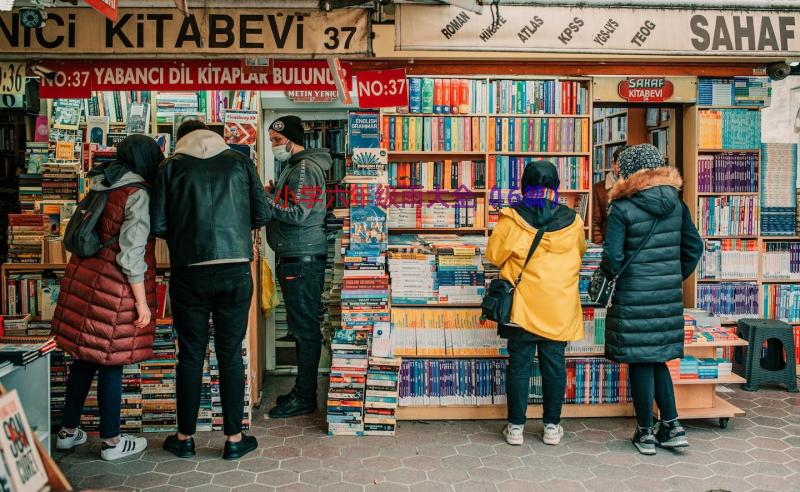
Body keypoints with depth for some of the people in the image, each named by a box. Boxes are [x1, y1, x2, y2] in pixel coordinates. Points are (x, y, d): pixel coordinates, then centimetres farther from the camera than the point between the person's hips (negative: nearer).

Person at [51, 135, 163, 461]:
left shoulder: (100, 187, 11)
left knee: (85, 358, 18)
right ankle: (111, 441, 16)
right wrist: (142, 301, -14)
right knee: (111, 363, 3)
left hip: (82, 278, 8)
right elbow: (131, 253, -18)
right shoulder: (137, 194, -14)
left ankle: (69, 431, 30)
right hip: (114, 288, -8)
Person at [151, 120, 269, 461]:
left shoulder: (171, 167, 3)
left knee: (190, 355, 11)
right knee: (231, 354, 9)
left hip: (189, 272, 0)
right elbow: (261, 215, 4)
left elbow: (158, 226, -2)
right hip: (235, 271, 0)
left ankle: (185, 437, 23)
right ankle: (234, 438, 15)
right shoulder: (239, 161, 6)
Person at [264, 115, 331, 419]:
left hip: (303, 261, -11)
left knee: (305, 329, -4)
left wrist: (265, 198, -15)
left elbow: (297, 214, -21)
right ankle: (302, 390, 26)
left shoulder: (305, 169, -13)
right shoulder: (294, 167, 19)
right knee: (302, 328, 15)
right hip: (294, 260, 11)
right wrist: (272, 194, 5)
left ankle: (304, 398, 4)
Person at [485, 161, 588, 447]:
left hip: (522, 305, -1)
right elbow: (580, 252, 15)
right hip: (560, 308, 2)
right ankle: (552, 426, 20)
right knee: (554, 364, 11)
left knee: (519, 364, 7)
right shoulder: (572, 221, -2)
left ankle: (516, 426, 14)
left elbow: (494, 255, -2)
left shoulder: (511, 219, -9)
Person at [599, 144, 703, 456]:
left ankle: (646, 432, 16)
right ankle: (671, 426, 19)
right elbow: (694, 246, 10)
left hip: (634, 297, -5)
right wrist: (675, 277, 19)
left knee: (640, 362, 5)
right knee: (658, 358, 19)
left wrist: (606, 279, 3)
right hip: (669, 295, 6)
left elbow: (612, 257, -16)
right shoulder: (676, 204, 5)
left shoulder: (622, 209, -12)